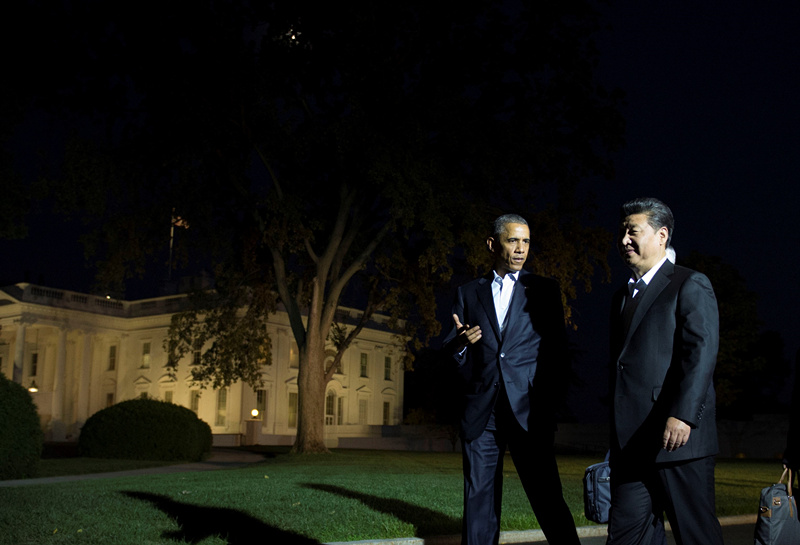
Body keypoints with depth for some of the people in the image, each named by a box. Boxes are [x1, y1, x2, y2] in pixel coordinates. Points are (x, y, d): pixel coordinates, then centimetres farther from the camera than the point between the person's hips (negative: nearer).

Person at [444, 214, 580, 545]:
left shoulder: (544, 290, 11)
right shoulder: (469, 293, 14)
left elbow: (557, 348, 9)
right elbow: (453, 351, 13)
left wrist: (551, 400, -1)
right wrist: (460, 342, -10)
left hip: (528, 411, -2)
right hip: (480, 413, 2)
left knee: (548, 498, -3)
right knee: (479, 499, 4)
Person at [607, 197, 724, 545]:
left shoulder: (690, 285, -1)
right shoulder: (622, 297, 22)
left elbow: (702, 351, -13)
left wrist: (682, 414, -24)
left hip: (677, 438, -7)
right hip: (632, 444, 7)